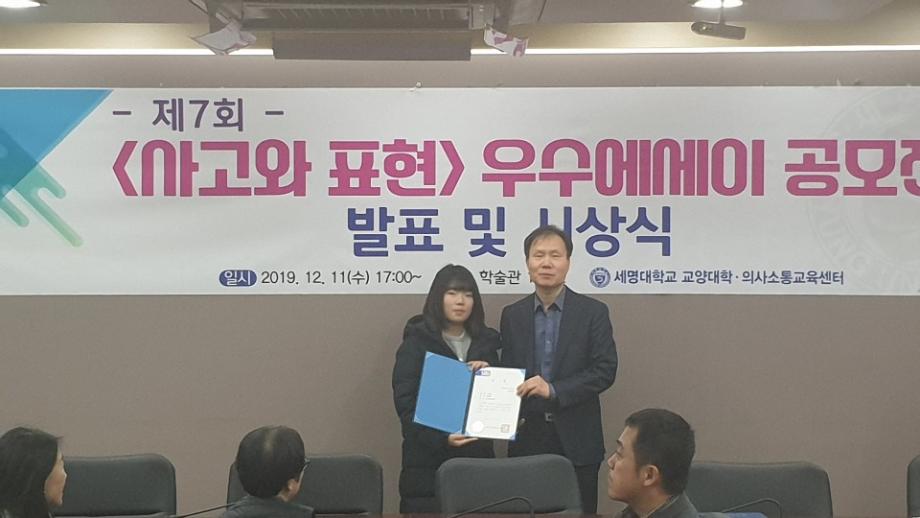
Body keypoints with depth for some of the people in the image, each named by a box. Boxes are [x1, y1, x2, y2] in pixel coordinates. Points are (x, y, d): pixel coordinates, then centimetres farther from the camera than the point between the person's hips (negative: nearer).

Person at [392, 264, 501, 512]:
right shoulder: (417, 342, 0)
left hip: (476, 455, 3)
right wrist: (441, 439, -22)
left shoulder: (486, 342, 13)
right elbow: (405, 403, -8)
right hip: (427, 458, -3)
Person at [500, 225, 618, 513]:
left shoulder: (593, 312, 0)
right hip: (527, 438, 2)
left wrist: (554, 390, -18)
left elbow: (605, 370, -8)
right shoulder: (512, 315, 9)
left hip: (576, 441, -2)